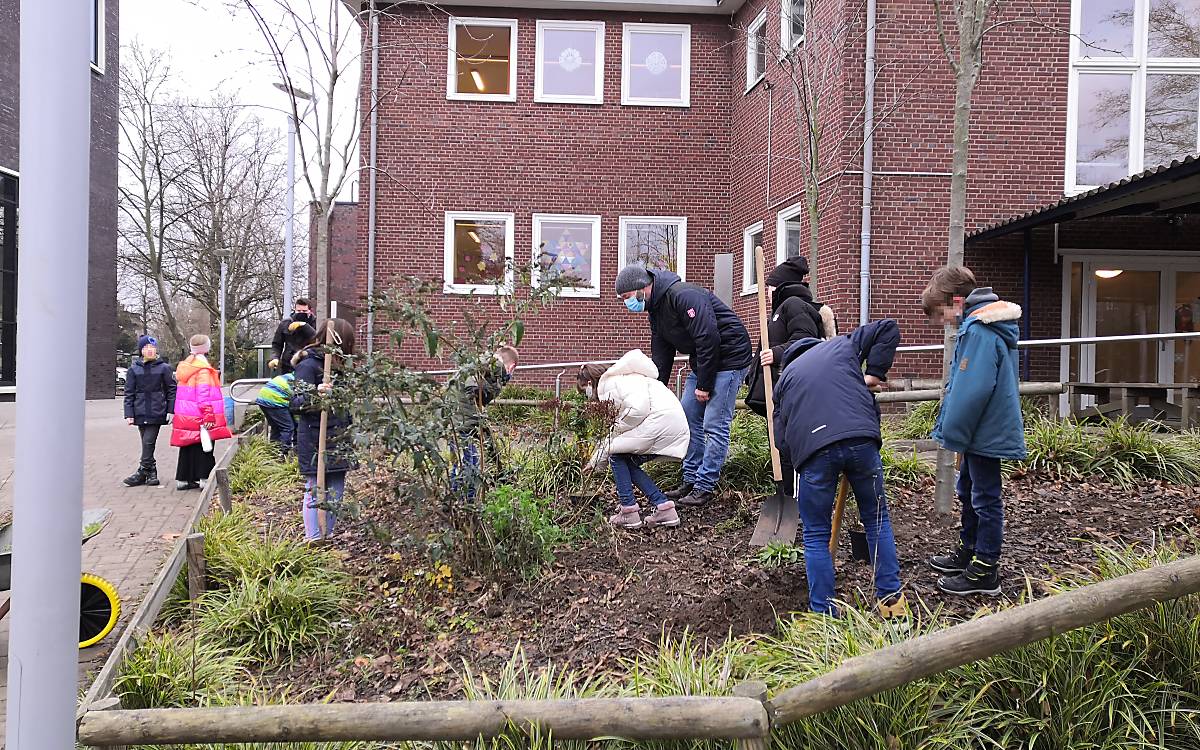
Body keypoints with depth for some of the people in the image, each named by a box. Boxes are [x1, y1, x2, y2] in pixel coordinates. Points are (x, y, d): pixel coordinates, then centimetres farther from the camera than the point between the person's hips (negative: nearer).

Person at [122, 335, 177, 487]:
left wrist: (171, 411, -3)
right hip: (140, 412, 3)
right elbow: (129, 393, 7)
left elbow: (172, 390, 4)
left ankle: (142, 473, -3)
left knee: (148, 442, -10)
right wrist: (129, 414, 0)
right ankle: (152, 473, 15)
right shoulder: (133, 369, 7)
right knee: (146, 443, 7)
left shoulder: (164, 368, 1)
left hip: (156, 412, -3)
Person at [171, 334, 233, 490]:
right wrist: (208, 417, -19)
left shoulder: (185, 365, 13)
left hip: (184, 417, 9)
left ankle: (182, 479, 19)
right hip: (198, 418, -9)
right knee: (204, 448, -2)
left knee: (187, 448, 15)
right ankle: (204, 478, -2)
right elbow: (204, 395, -19)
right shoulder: (203, 369, -15)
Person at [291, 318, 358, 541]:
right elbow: (296, 401, -16)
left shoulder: (338, 364, 14)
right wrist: (316, 395, -30)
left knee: (335, 493, 11)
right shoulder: (308, 365, -11)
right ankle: (313, 540, 5)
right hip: (315, 441, -8)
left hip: (338, 441, 8)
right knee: (315, 491, -2)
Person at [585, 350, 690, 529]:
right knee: (628, 463, 17)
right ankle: (665, 509, 10)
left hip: (663, 419, -9)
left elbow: (639, 408, -18)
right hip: (678, 428, 10)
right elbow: (614, 435, 37)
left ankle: (629, 513, 4)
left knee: (617, 456, 7)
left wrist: (617, 428, -1)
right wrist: (594, 463, 43)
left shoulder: (612, 383, 1)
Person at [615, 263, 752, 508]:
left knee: (714, 425, -8)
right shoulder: (656, 310, 8)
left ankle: (705, 487, -1)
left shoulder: (683, 296, -24)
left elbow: (709, 339, -27)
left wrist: (703, 385, -21)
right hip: (703, 361, 10)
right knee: (689, 418, 10)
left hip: (729, 357, -10)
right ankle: (690, 480, 18)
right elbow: (661, 357, 13)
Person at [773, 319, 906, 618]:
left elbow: (781, 438, 21)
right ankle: (892, 598, 26)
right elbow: (888, 329, 23)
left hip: (812, 450, 0)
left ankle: (823, 614, 14)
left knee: (816, 536, 13)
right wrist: (875, 373, 21)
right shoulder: (842, 345, 29)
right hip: (862, 439, 1)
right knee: (877, 520, 21)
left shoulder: (785, 379, 29)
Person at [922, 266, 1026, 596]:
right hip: (984, 429, 10)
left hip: (986, 431, -10)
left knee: (985, 498, -1)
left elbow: (970, 390, -27)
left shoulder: (979, 330, -23)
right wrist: (950, 429, 15)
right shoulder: (982, 324, 11)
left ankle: (985, 571, 9)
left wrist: (952, 433, -18)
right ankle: (968, 551, 37)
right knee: (969, 491, 22)